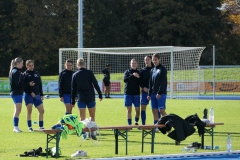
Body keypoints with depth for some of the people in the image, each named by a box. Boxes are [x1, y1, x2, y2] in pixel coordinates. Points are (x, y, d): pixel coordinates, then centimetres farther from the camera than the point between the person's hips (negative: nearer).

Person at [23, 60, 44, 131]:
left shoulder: (37, 73, 14)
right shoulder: (25, 74, -1)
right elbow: (24, 86, -9)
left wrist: (41, 94, 13)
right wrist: (30, 92, -18)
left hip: (37, 95, 5)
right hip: (28, 95, -5)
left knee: (41, 110, 2)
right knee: (29, 110, -6)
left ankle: (41, 127, 10)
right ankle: (29, 127, 1)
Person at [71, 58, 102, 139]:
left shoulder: (75, 75, 2)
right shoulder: (89, 73, -3)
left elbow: (73, 89, 4)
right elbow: (95, 84, -5)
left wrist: (73, 101, 9)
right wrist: (100, 95, 3)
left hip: (81, 98, 1)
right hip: (90, 97, -1)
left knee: (82, 117, 5)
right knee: (92, 116, 11)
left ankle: (84, 133, -1)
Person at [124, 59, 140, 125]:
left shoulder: (138, 73, 8)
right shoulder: (127, 72, 4)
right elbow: (125, 80, -13)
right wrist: (133, 75, -23)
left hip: (136, 94, 2)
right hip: (128, 93, -2)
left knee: (137, 109, 1)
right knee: (129, 110, -1)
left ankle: (136, 122, 20)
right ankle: (129, 124, 3)